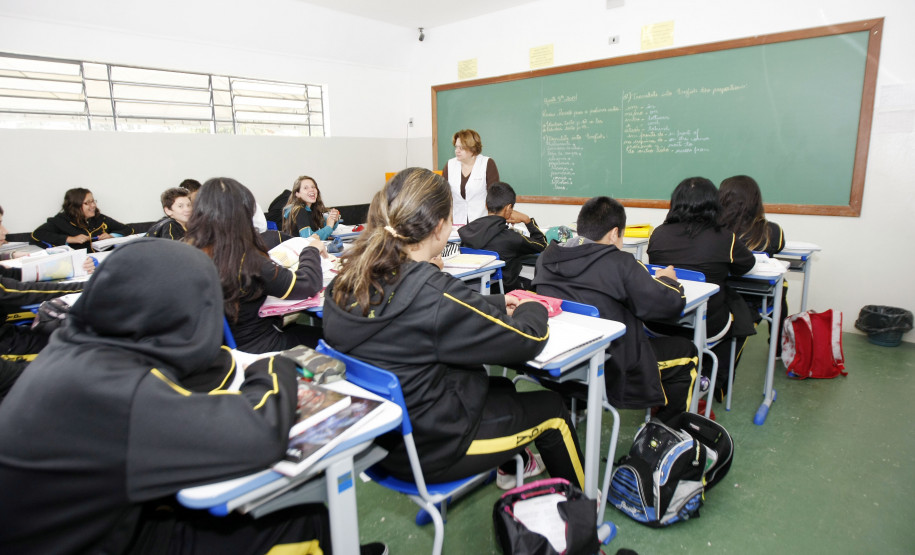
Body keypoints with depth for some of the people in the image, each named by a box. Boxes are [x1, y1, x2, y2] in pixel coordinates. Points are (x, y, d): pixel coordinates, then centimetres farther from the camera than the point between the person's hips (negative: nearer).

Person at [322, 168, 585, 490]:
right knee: (552, 408, 14)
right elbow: (527, 340, -19)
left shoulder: (346, 282, -8)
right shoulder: (432, 294, -33)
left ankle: (511, 469, 52)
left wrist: (495, 303, 9)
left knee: (501, 386, 29)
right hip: (430, 451, -7)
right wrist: (532, 308, 1)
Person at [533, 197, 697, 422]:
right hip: (611, 374, -7)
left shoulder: (546, 257, -2)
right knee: (686, 351, 16)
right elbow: (671, 304, -12)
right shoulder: (621, 263, -18)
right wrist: (666, 279, 10)